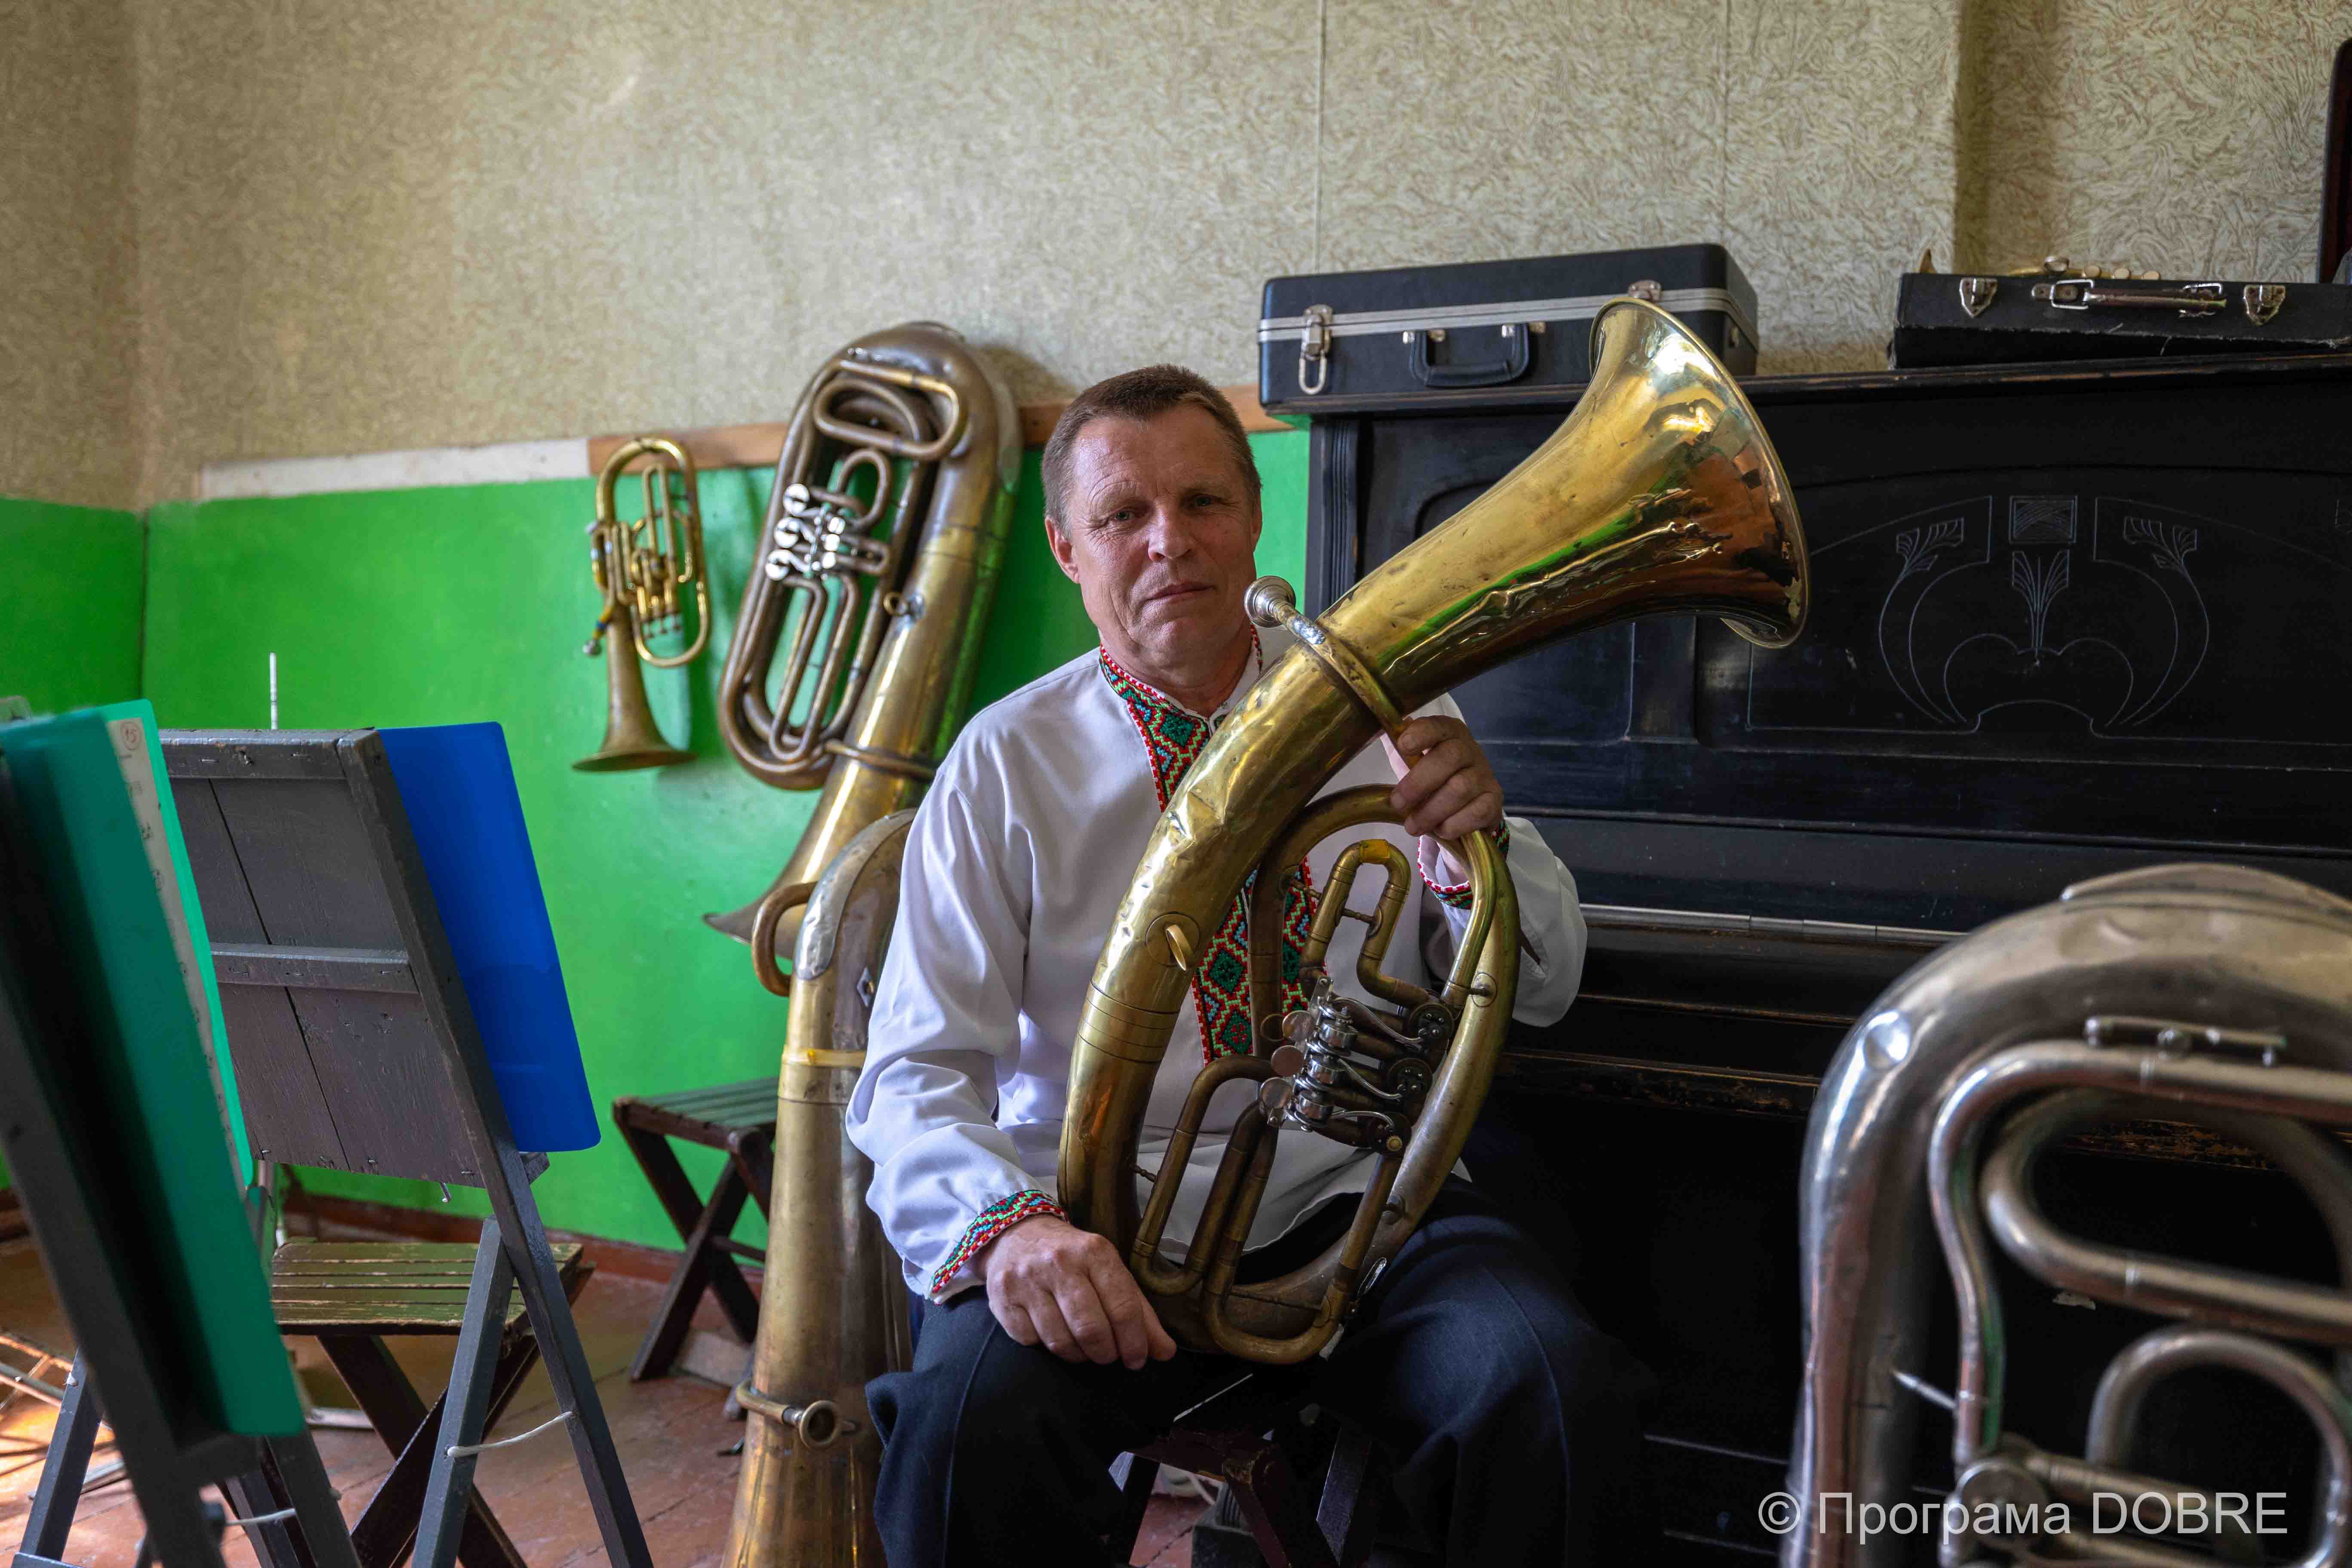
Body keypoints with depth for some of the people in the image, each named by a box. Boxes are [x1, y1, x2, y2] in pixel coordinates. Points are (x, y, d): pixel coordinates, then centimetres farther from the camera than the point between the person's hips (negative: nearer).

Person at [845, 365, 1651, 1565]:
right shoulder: (1005, 764, 0)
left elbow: (1541, 991, 4)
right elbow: (917, 1072, -6)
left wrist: (1474, 840, -19)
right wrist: (1008, 1222, -27)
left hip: (1356, 1198, 2)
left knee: (1558, 1388, -27)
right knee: (971, 1417, -31)